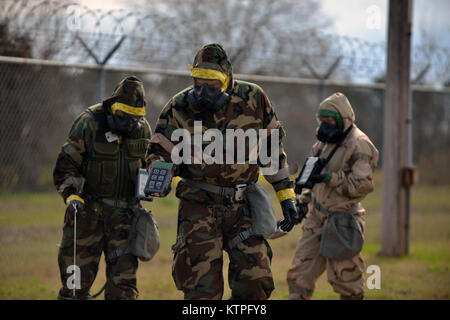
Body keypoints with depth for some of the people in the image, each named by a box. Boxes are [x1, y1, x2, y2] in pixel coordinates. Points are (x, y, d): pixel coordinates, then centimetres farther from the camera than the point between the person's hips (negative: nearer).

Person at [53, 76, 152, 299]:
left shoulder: (143, 128, 5)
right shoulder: (89, 122, -9)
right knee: (78, 274, 0)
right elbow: (65, 166, -7)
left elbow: (147, 164, 20)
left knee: (124, 273, -3)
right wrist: (71, 196, -20)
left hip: (124, 210, 3)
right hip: (88, 207, -3)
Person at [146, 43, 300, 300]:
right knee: (202, 288, -7)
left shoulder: (253, 99, -1)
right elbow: (161, 152, -2)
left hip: (242, 206, 2)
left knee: (255, 283, -6)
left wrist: (286, 195, 10)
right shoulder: (180, 108, -6)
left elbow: (273, 146, 10)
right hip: (199, 205, -2)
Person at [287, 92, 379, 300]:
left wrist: (331, 178, -21)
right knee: (300, 271, 6)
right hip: (318, 218, 8)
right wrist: (305, 197, 14)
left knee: (344, 278, -1)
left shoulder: (358, 145, -13)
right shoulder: (325, 143, 14)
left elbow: (364, 185, -20)